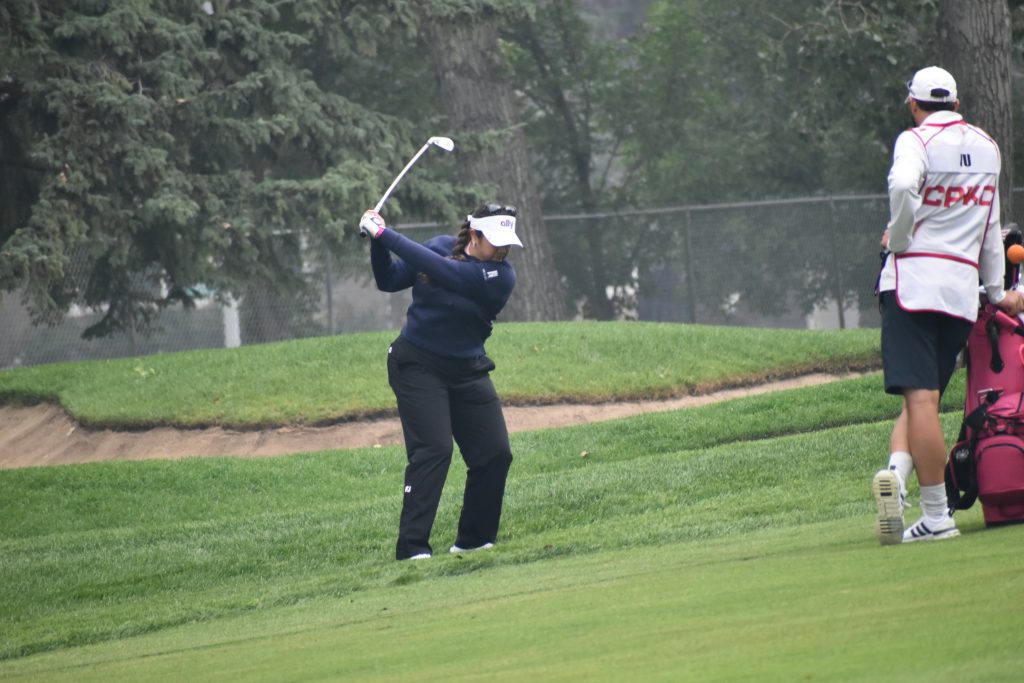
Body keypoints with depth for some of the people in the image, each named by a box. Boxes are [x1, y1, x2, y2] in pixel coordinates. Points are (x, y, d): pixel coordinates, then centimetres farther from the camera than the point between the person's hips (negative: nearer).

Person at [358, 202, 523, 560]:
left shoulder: (500, 276, -15)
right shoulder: (441, 246, -4)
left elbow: (436, 268, -26)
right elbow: (389, 280, 3)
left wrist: (385, 234, -24)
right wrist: (378, 242, -14)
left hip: (467, 371, 2)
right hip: (418, 366, -2)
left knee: (495, 454, -1)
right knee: (433, 448, -17)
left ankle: (473, 540, 18)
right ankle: (412, 546, -19)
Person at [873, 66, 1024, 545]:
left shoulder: (917, 141, -3)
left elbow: (903, 184, -26)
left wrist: (898, 236, -10)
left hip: (913, 277, -4)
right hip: (963, 284, 4)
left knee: (920, 397, -8)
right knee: (924, 394, 9)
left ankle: (937, 515, -16)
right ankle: (899, 470, -16)